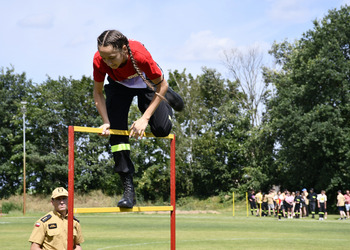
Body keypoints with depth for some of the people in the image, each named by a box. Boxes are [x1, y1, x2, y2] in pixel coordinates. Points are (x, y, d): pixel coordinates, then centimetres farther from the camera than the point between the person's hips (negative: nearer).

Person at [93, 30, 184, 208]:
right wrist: (106, 122, -23)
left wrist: (145, 118, -28)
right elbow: (98, 92, -14)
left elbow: (162, 85, -26)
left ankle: (167, 98, 27)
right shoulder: (99, 60, -34)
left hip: (146, 83, -2)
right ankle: (128, 189, -9)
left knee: (161, 130, -10)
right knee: (116, 131, -15)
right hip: (119, 86, 2)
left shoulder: (140, 55, -42)